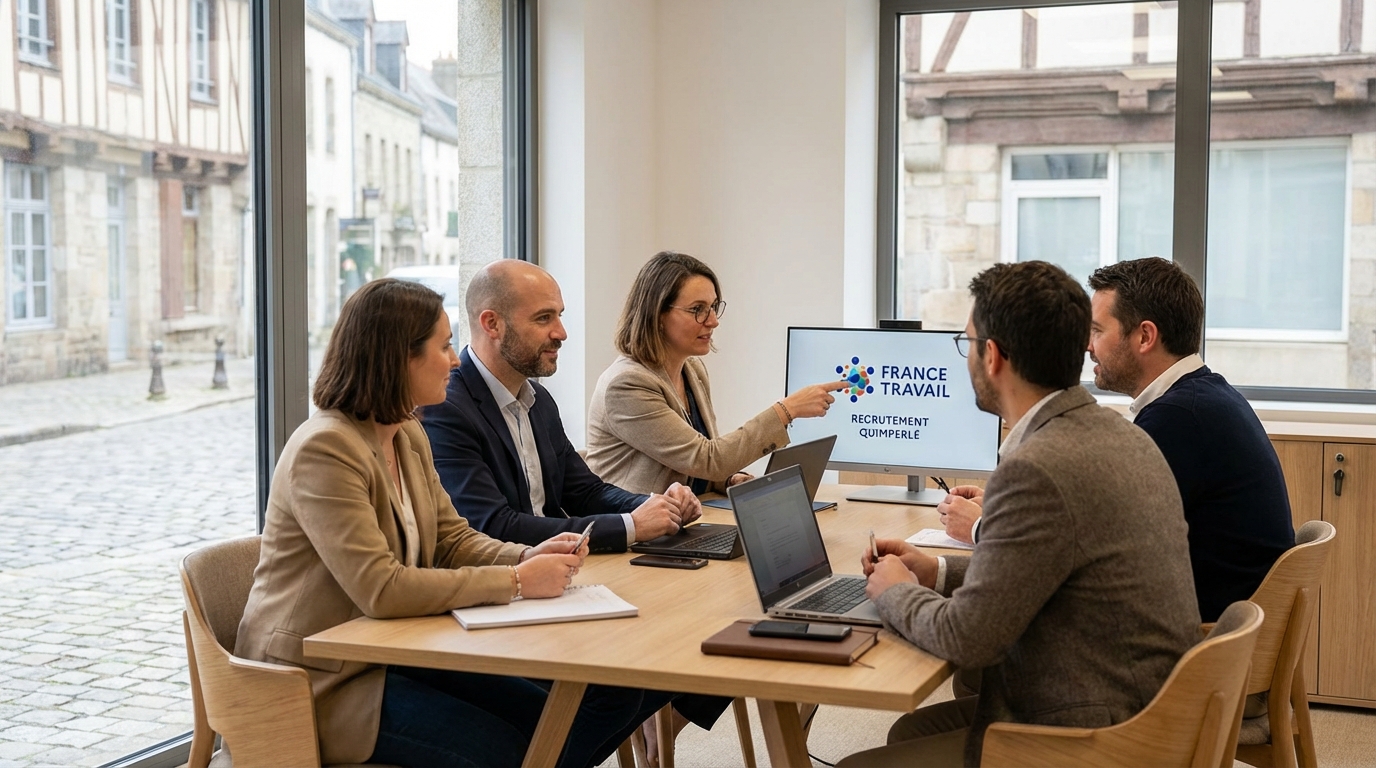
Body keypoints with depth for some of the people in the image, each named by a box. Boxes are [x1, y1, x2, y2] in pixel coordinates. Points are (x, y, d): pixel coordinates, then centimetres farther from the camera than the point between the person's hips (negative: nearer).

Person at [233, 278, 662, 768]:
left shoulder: (409, 438, 7)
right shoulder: (323, 449, -22)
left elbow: (453, 540, 11)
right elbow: (380, 590, -29)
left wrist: (529, 558, -11)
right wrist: (516, 582, -24)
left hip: (391, 651, 8)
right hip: (320, 680, -8)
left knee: (546, 719, -6)